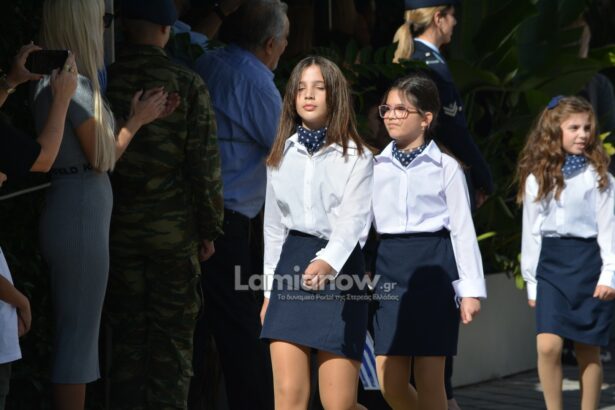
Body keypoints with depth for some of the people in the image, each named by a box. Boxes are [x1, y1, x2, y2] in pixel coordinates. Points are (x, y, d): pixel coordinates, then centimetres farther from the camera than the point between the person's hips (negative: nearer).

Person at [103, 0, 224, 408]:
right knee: (173, 335, 6)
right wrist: (209, 229, 2)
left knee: (127, 333, 10)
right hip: (175, 228, -2)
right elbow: (205, 164, -7)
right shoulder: (187, 84, -7)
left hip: (117, 228, 2)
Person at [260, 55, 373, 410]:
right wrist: (269, 290, 14)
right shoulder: (282, 155, 13)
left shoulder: (357, 157, 0)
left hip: (338, 271, -3)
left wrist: (327, 262, -33)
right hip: (290, 265, 4)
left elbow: (353, 221, -14)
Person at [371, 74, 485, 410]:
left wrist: (470, 289, -4)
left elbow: (463, 230, 0)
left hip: (434, 264, -4)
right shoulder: (377, 167, 10)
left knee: (428, 378, -2)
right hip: (390, 265, 4)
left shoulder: (445, 167, 0)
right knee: (390, 382, 0)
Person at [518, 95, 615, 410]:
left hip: (587, 263, -1)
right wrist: (531, 281, 9)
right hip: (550, 264, 1)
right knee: (548, 345, -13)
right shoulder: (537, 178, 7)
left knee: (588, 350, 3)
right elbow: (531, 231, 10)